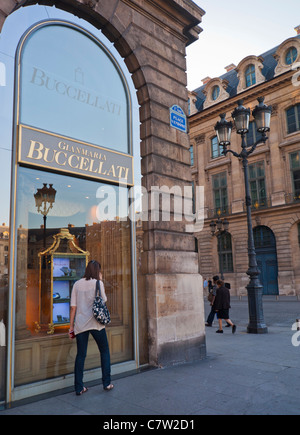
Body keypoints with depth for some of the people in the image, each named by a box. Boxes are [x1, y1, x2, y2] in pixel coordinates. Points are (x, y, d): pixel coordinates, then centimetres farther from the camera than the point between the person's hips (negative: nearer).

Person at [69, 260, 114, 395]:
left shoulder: (77, 284, 6)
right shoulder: (98, 283, -3)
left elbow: (73, 307, 4)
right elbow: (104, 300, 10)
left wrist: (71, 326, 9)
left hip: (80, 324, 3)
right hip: (95, 323, -3)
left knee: (80, 355, 10)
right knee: (105, 351, 13)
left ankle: (79, 388, 14)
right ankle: (106, 383, 18)